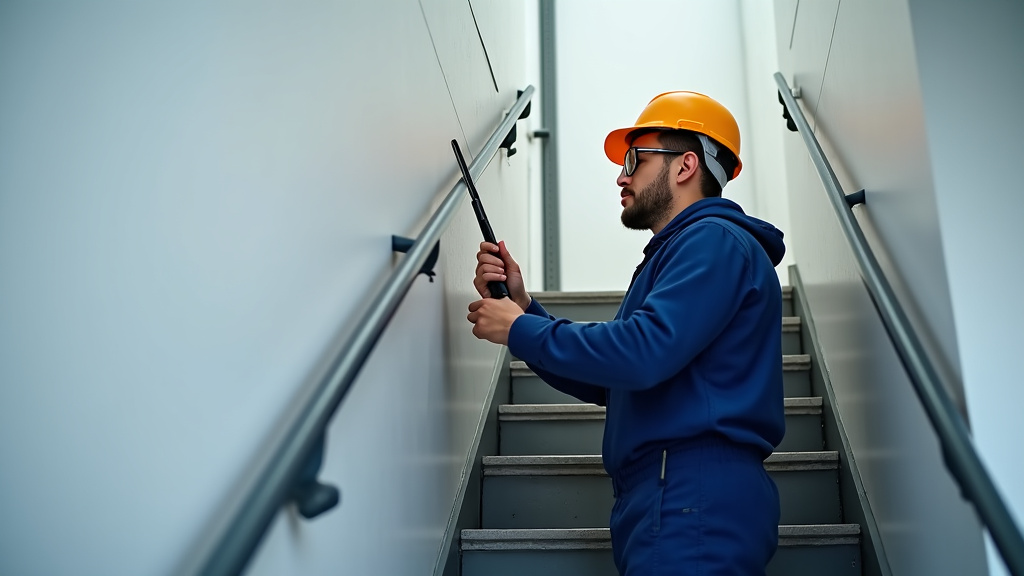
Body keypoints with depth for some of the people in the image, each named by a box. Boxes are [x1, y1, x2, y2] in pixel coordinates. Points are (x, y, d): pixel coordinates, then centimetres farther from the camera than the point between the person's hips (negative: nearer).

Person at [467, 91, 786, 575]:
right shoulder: (674, 253, 25)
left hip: (694, 503, -10)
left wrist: (520, 330, -10)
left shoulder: (715, 242, -7)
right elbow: (601, 384, 21)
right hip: (665, 502, 10)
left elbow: (642, 352, -23)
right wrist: (521, 306, 9)